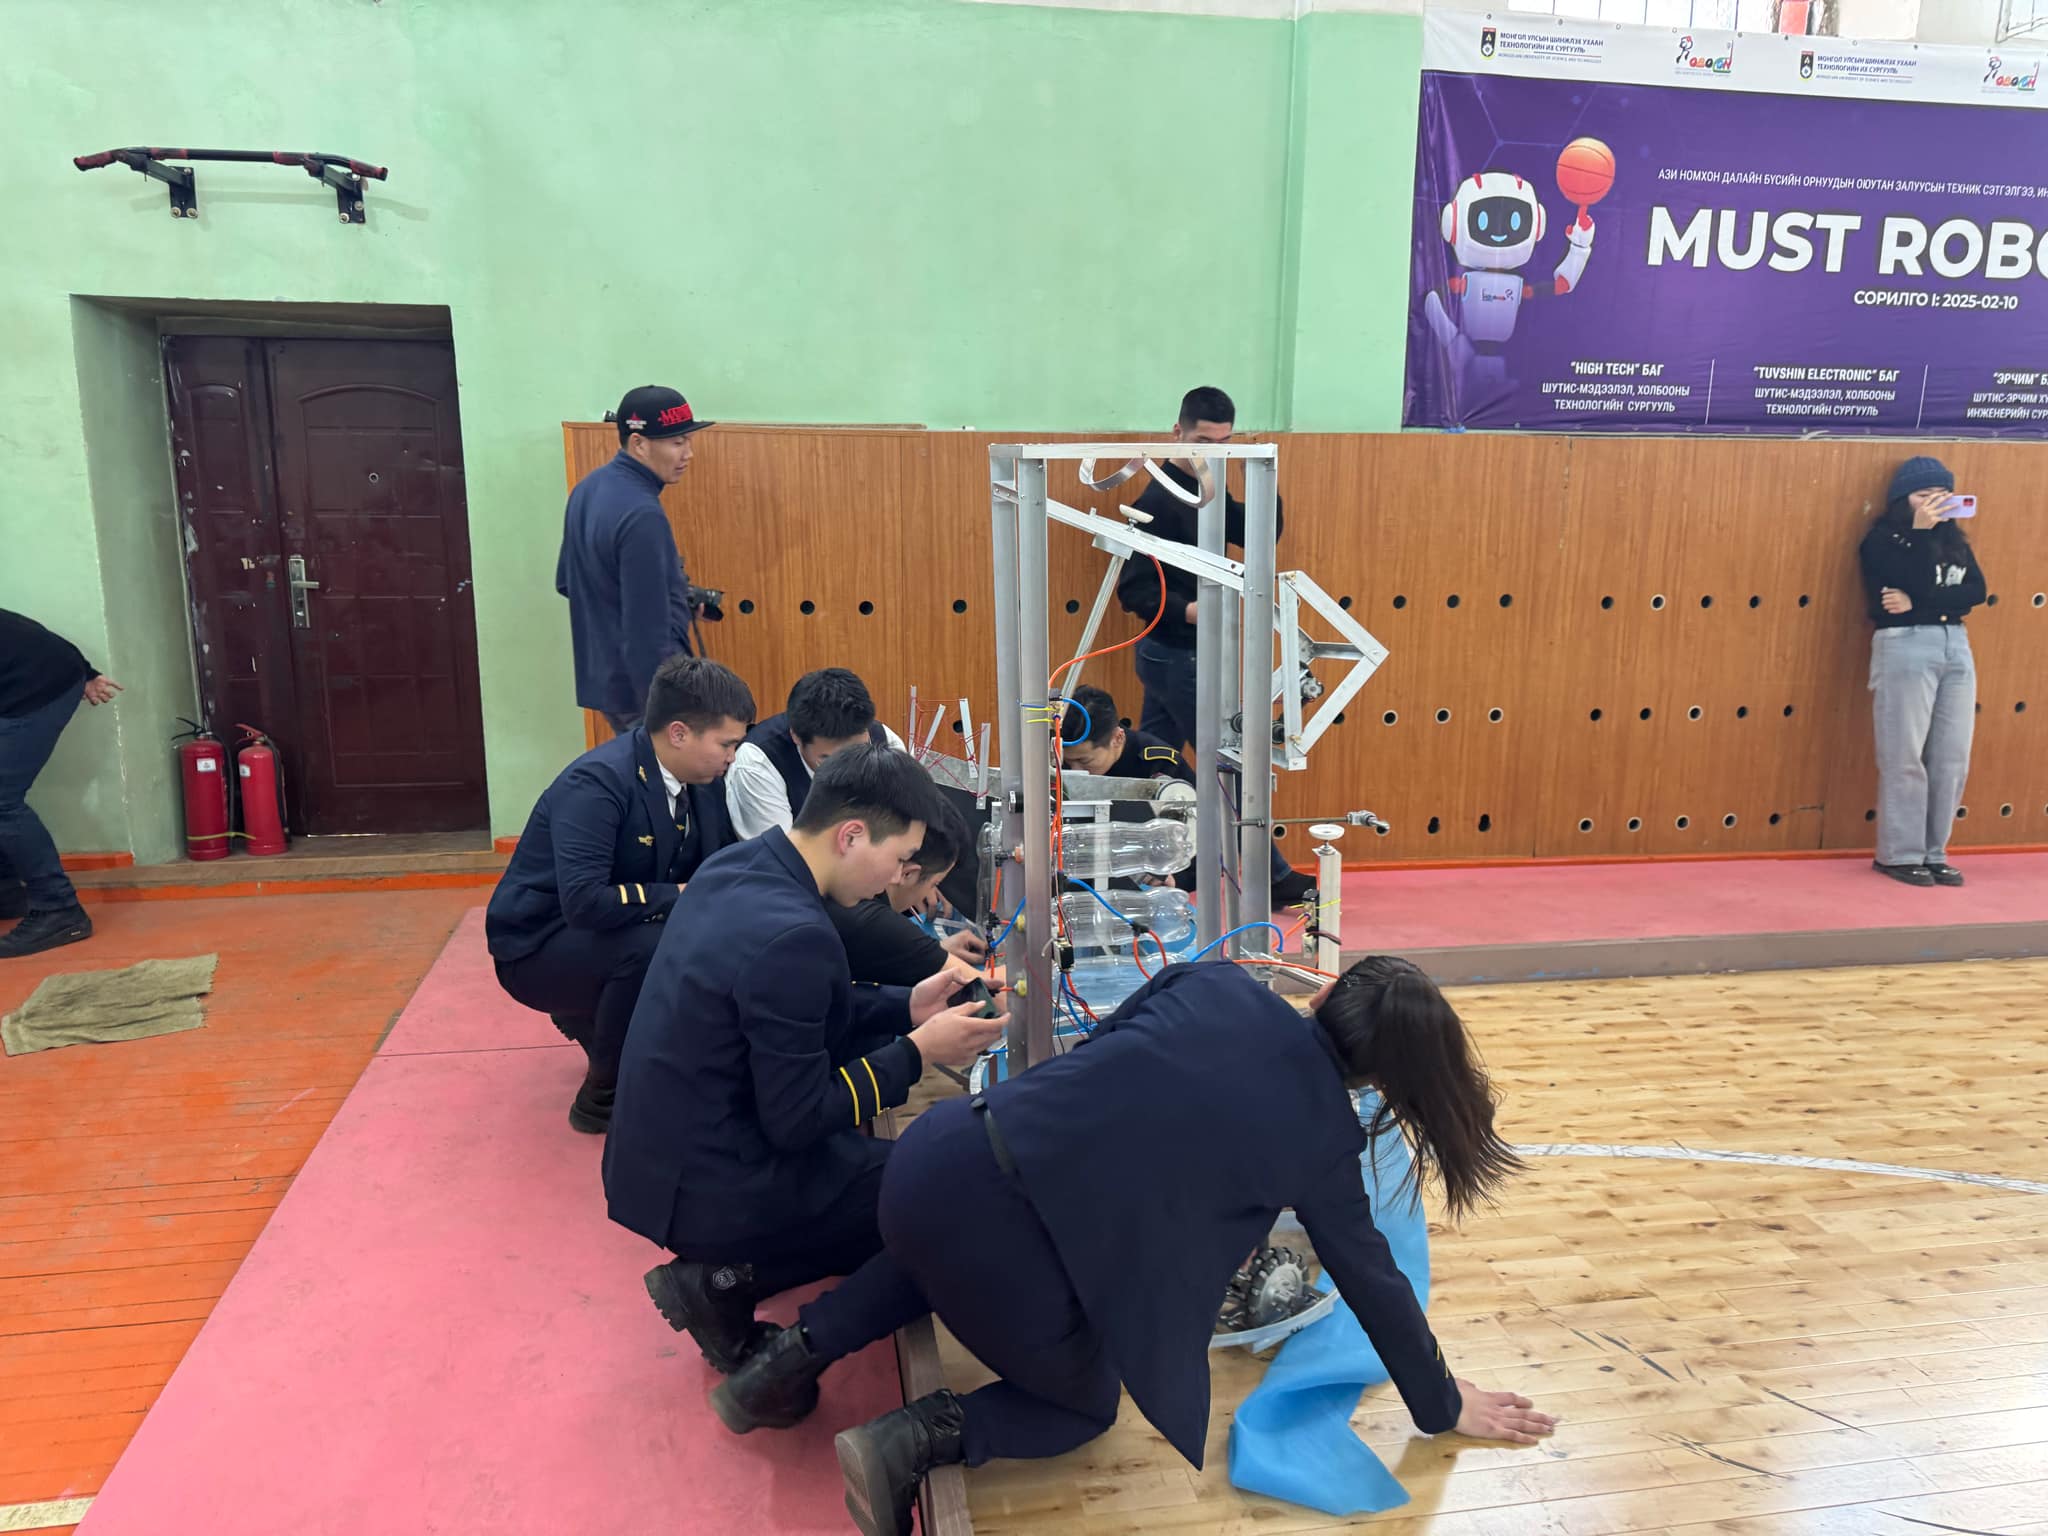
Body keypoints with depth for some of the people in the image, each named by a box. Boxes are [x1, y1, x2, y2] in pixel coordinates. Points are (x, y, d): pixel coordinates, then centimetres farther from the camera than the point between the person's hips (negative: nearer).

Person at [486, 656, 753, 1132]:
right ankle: (605, 1096, -10)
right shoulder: (598, 782, -28)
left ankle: (593, 1021, 14)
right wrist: (682, 895, -30)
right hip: (539, 947, -8)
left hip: (614, 939, 8)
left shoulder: (701, 783, -5)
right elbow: (585, 901, -37)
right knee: (652, 945, -34)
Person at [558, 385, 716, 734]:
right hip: (640, 688, -9)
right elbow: (647, 632, -26)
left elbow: (567, 581, 17)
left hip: (603, 677, 9)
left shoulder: (589, 488, 5)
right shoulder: (642, 515, -24)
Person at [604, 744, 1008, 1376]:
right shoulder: (794, 935, -30)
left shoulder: (736, 866, -1)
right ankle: (727, 1282, 1)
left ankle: (725, 1271, 12)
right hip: (708, 1189, -9)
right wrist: (916, 1052, -13)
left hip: (664, 1150, 9)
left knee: (879, 1153, 23)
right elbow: (799, 1121, -22)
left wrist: (905, 1006, 5)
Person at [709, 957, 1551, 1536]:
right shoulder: (1322, 1128, 5)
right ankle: (924, 1434, 2)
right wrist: (1444, 1405, 31)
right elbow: (1370, 1276, 15)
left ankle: (797, 1351, 28)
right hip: (999, 1231, -5)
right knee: (1084, 1403, 26)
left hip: (935, 1152, 5)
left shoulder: (1216, 983, 11)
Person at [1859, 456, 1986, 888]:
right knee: (1905, 757, -3)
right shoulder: (1883, 540, -2)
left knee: (1952, 758, 4)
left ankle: (1933, 853, 13)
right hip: (1905, 648, -6)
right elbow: (1913, 584, -16)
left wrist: (1918, 604, -13)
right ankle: (1899, 854, 5)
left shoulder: (1954, 540, 15)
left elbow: (1976, 590, 0)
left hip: (1957, 647, 6)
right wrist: (1920, 533, -13)